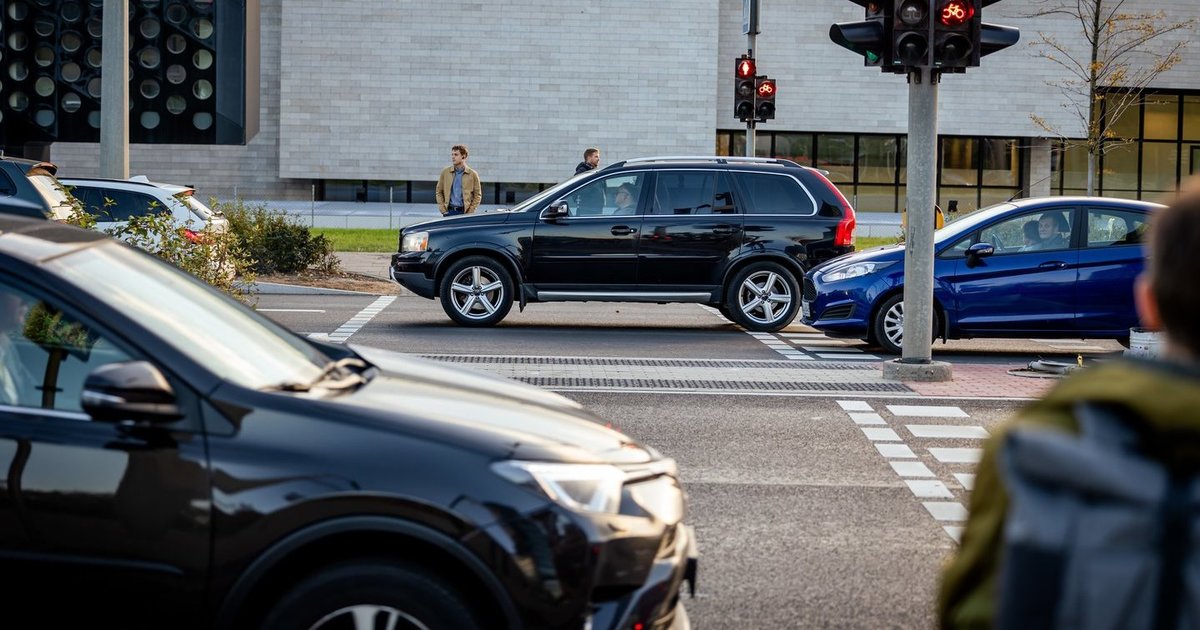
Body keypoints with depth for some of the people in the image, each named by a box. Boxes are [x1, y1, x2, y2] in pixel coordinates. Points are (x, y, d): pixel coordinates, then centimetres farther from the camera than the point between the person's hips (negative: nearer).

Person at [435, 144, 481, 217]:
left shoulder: (472, 174, 2)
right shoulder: (445, 172, 7)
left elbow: (477, 195, 5)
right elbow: (439, 192, 12)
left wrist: (470, 212, -4)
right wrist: (442, 209, 2)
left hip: (464, 212, -1)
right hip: (449, 211, 2)